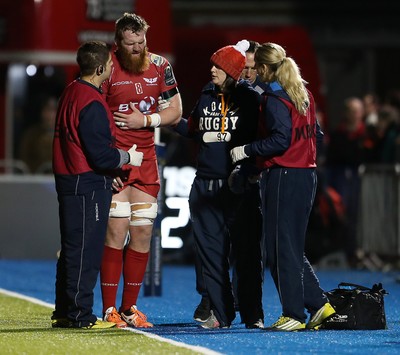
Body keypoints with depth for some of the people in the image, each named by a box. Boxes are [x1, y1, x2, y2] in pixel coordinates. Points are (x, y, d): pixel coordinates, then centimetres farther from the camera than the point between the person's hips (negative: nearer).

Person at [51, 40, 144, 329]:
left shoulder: (71, 93, 12)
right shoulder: (92, 103, -19)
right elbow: (101, 155, -22)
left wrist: (109, 172, 19)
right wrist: (127, 157, -4)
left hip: (69, 181, 10)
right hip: (88, 186, -10)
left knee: (72, 249, 15)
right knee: (86, 250, -5)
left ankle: (64, 313, 20)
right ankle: (80, 315, -2)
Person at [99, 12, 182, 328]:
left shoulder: (159, 66, 6)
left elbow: (175, 111, 11)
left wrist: (146, 119, -7)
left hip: (146, 160, 5)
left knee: (143, 233, 4)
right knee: (117, 230, -10)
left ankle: (130, 306, 13)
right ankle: (109, 309, -6)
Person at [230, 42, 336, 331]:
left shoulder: (274, 99, -12)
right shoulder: (304, 95, 13)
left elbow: (280, 139, -19)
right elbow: (316, 135, 16)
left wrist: (246, 151, -11)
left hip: (283, 177, -9)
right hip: (307, 174, 9)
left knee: (281, 248, -2)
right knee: (293, 247, 15)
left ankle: (294, 315, -1)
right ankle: (319, 304, 9)